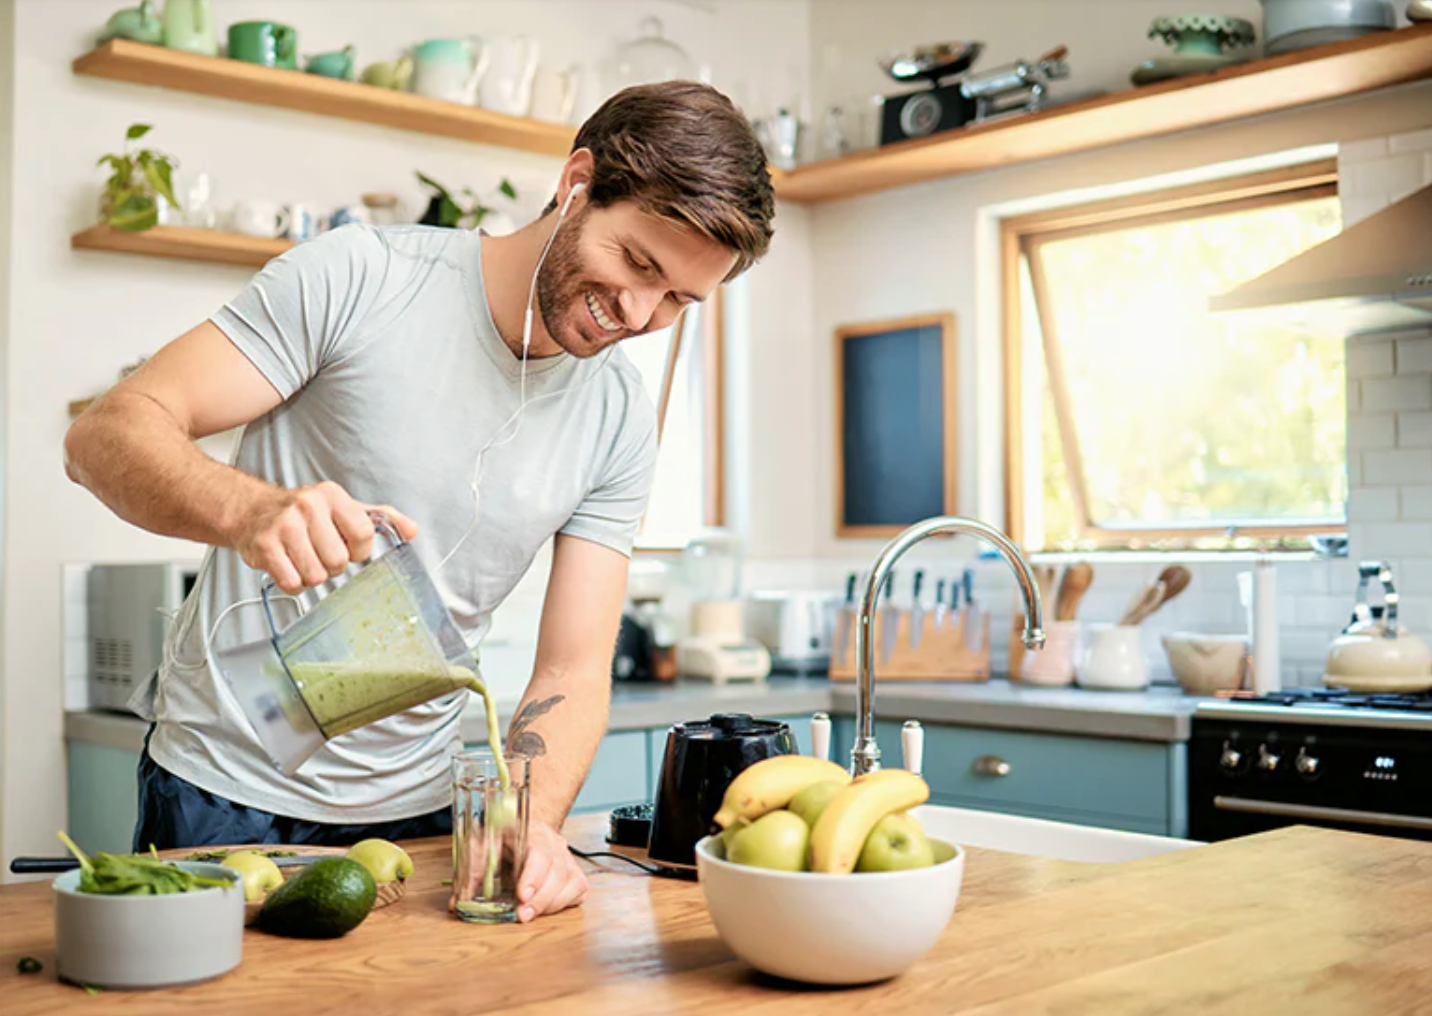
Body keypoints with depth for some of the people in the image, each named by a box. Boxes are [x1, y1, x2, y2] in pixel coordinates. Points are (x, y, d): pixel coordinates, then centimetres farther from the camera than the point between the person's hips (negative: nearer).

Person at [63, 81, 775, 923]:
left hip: (417, 811, 3)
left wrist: (533, 824, -22)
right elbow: (106, 436, -17)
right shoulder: (358, 279, -13)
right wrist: (251, 510, -38)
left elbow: (573, 673, -3)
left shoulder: (621, 422, -2)